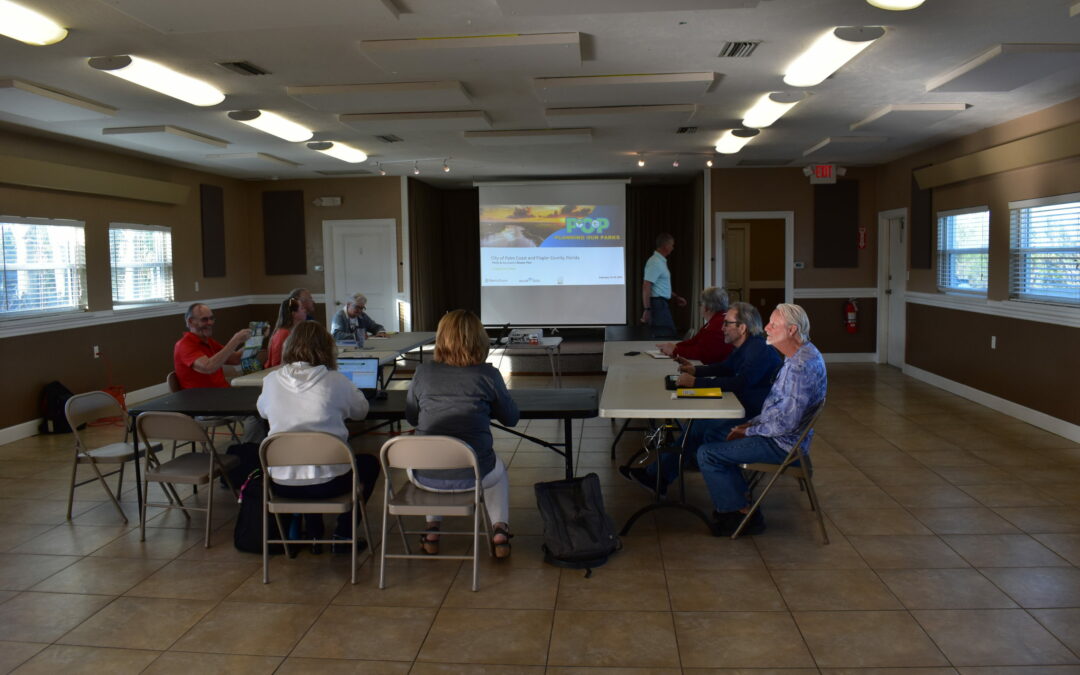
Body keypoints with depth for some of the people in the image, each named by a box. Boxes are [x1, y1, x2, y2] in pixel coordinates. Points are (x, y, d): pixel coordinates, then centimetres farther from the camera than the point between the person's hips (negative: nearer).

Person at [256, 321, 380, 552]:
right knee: (370, 463, 26)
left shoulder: (272, 380, 0)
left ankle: (313, 534, 32)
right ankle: (344, 533, 21)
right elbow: (361, 410, 8)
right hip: (327, 483, -3)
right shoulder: (336, 381, -9)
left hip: (281, 484, 4)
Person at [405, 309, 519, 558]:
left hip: (425, 477, 2)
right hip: (471, 475, -1)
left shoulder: (423, 372, -2)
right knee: (498, 470, 36)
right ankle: (500, 532, 25)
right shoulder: (487, 374, -7)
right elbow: (511, 418, 6)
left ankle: (432, 531, 35)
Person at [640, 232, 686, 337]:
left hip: (662, 305, 10)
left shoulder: (661, 261, 17)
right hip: (658, 304, -10)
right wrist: (647, 309, -25)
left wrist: (676, 298, 23)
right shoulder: (654, 262, -15)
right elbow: (646, 286, -22)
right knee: (666, 336, -11)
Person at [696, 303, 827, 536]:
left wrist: (749, 432, -14)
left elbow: (787, 422, -27)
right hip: (776, 435, 11)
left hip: (782, 444, -11)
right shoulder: (798, 357, 8)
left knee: (707, 454, -13)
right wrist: (751, 423, 9)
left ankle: (742, 514, -1)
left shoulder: (802, 365, -25)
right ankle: (742, 501, 19)